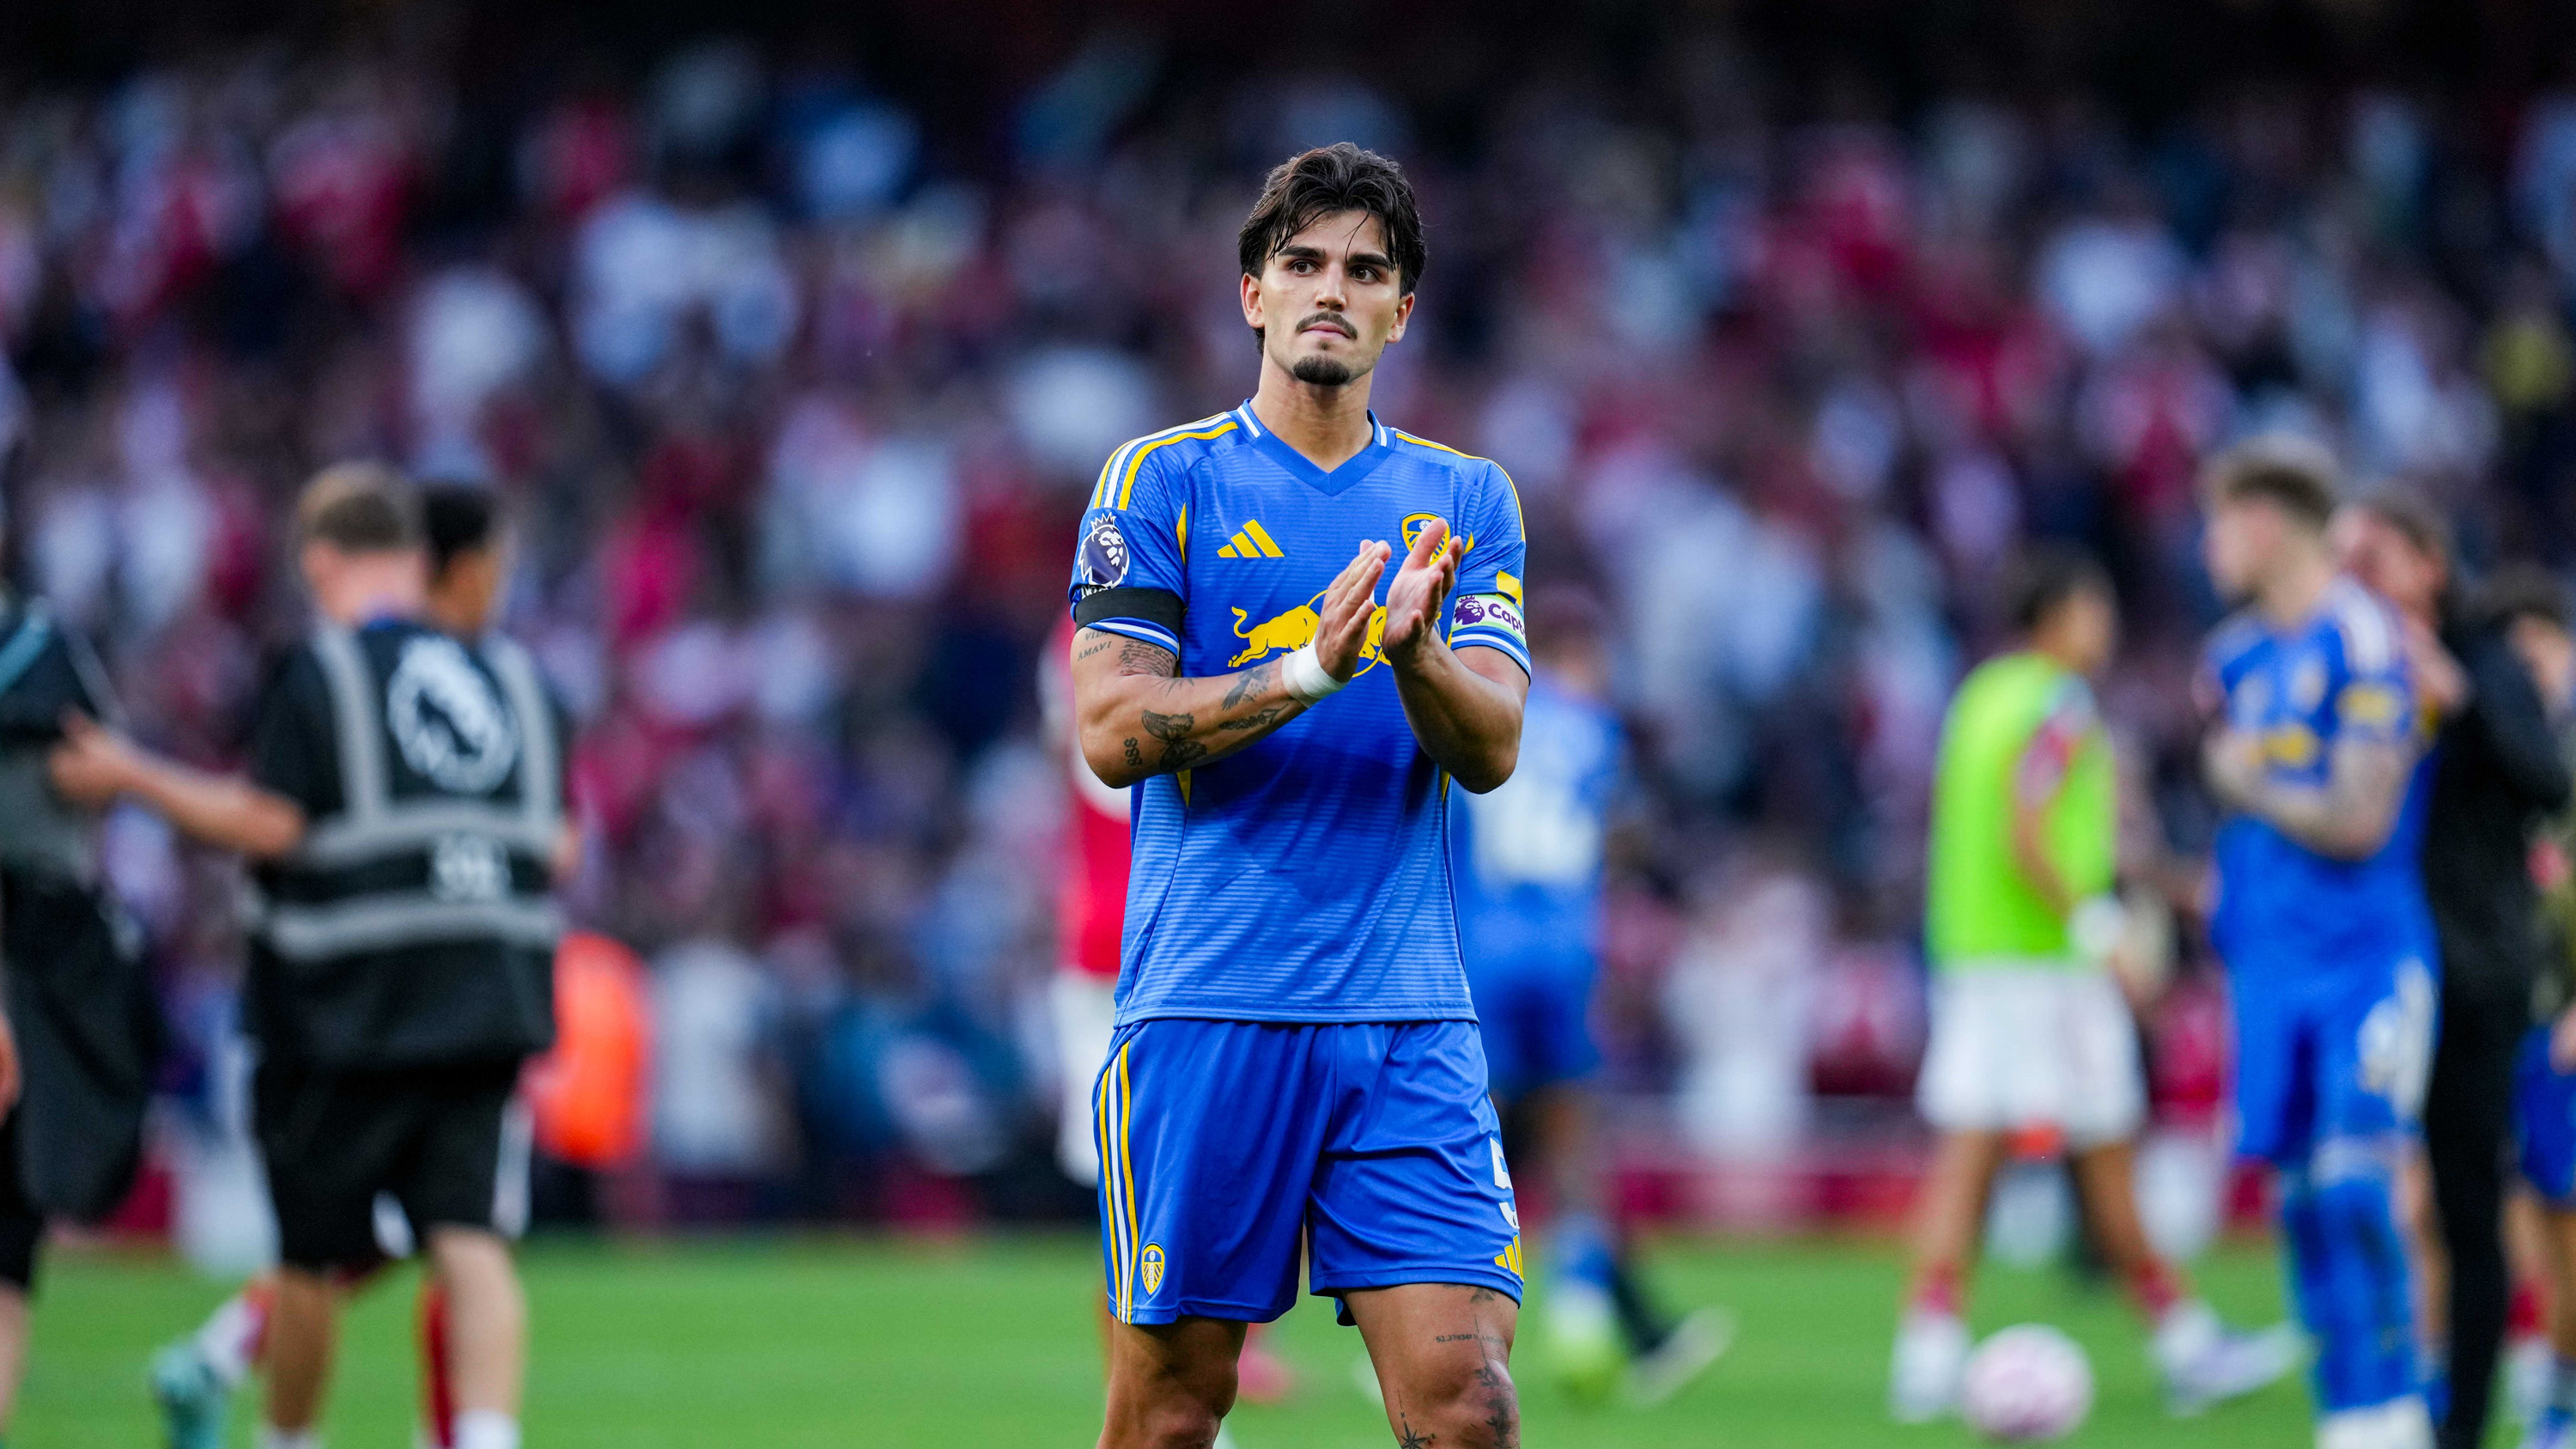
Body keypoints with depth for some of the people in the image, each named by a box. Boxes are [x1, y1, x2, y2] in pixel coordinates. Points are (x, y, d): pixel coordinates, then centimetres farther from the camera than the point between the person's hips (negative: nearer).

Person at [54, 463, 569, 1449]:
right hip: (490, 1007, 3)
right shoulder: (511, 676, 10)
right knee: (470, 1243, -6)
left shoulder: (317, 676, -5)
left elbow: (271, 825, -11)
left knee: (312, 1255, 12)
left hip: (346, 1011, -3)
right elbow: (557, 848, 11)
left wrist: (133, 777, -2)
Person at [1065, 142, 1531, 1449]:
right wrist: (1311, 667, -19)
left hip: (1408, 1016, 2)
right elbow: (1112, 731, -5)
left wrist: (1414, 649, -19)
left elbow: (1490, 751, 3)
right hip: (1206, 1007, -2)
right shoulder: (1161, 481, 4)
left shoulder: (1465, 501, 12)